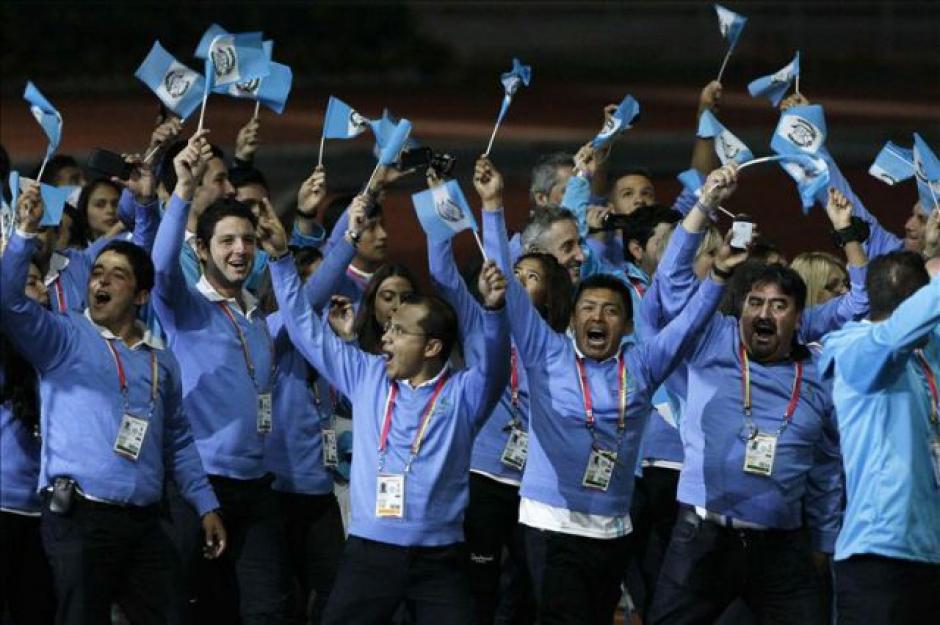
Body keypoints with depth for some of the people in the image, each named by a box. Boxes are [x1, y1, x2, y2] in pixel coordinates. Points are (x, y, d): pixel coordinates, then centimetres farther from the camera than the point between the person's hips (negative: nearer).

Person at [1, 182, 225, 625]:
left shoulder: (161, 361, 17)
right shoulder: (63, 338, 3)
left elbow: (178, 442, 21)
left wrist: (206, 506, 14)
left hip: (143, 522, 5)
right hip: (79, 516, -5)